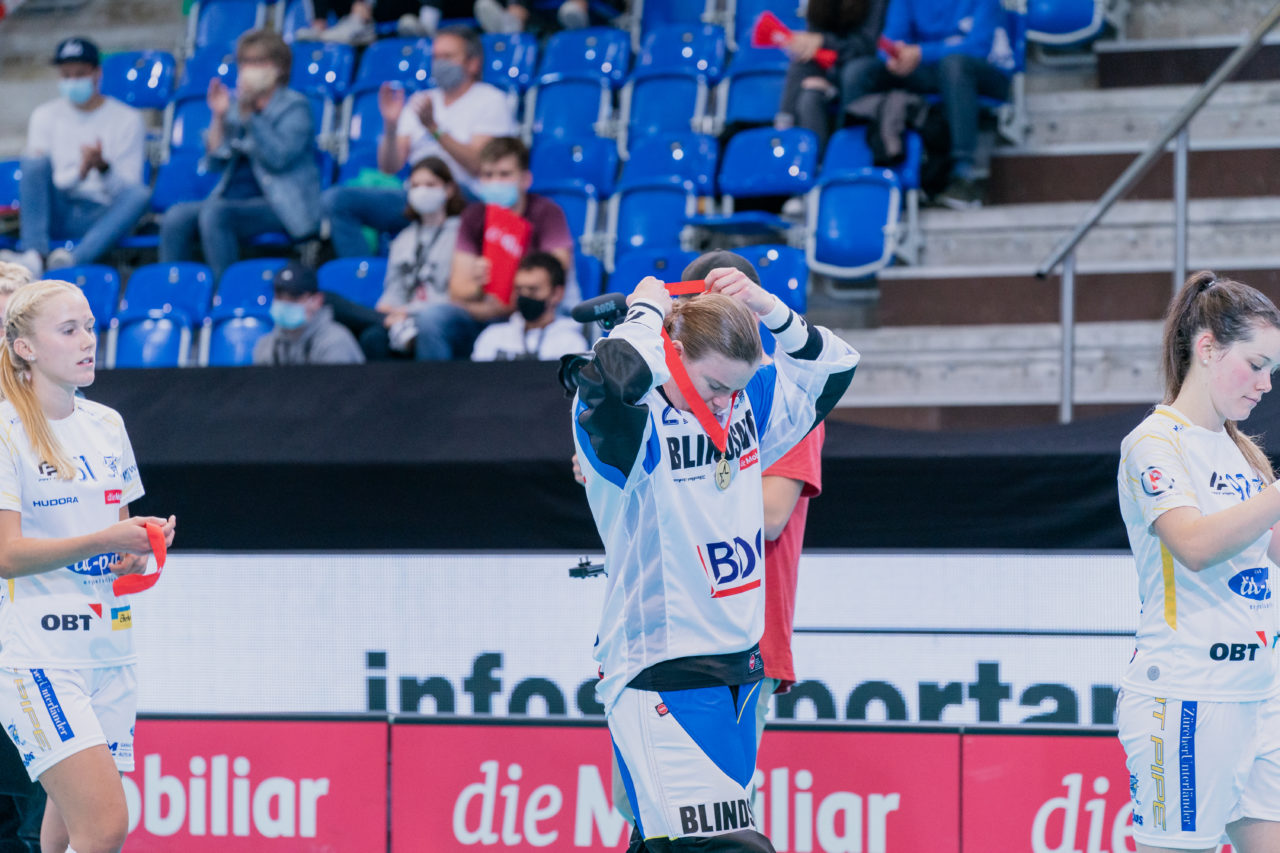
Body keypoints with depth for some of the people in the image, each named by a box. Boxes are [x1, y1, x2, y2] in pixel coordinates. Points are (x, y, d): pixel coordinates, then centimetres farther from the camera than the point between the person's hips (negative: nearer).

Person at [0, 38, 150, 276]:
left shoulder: (127, 119, 9)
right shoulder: (45, 116, 14)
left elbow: (127, 190, 1)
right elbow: (36, 176, 3)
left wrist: (103, 168, -20)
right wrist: (79, 173, -16)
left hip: (101, 218, -1)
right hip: (58, 216, 1)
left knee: (141, 194, -32)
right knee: (34, 161, -26)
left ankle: (75, 259, -55)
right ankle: (34, 256, -44)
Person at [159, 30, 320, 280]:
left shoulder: (295, 106, 0)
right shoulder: (236, 103, 17)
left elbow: (278, 157, -16)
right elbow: (216, 159, 12)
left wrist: (248, 114, -19)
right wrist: (219, 116, -1)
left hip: (282, 207, -6)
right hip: (234, 199, 6)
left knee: (214, 213, -33)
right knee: (177, 217, -21)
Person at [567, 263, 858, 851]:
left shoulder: (745, 406, 10)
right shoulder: (631, 422, -13)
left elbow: (833, 368, 21)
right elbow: (619, 375, -36)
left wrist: (769, 310, 3)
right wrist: (648, 312, -15)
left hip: (738, 670, 8)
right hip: (657, 680, -8)